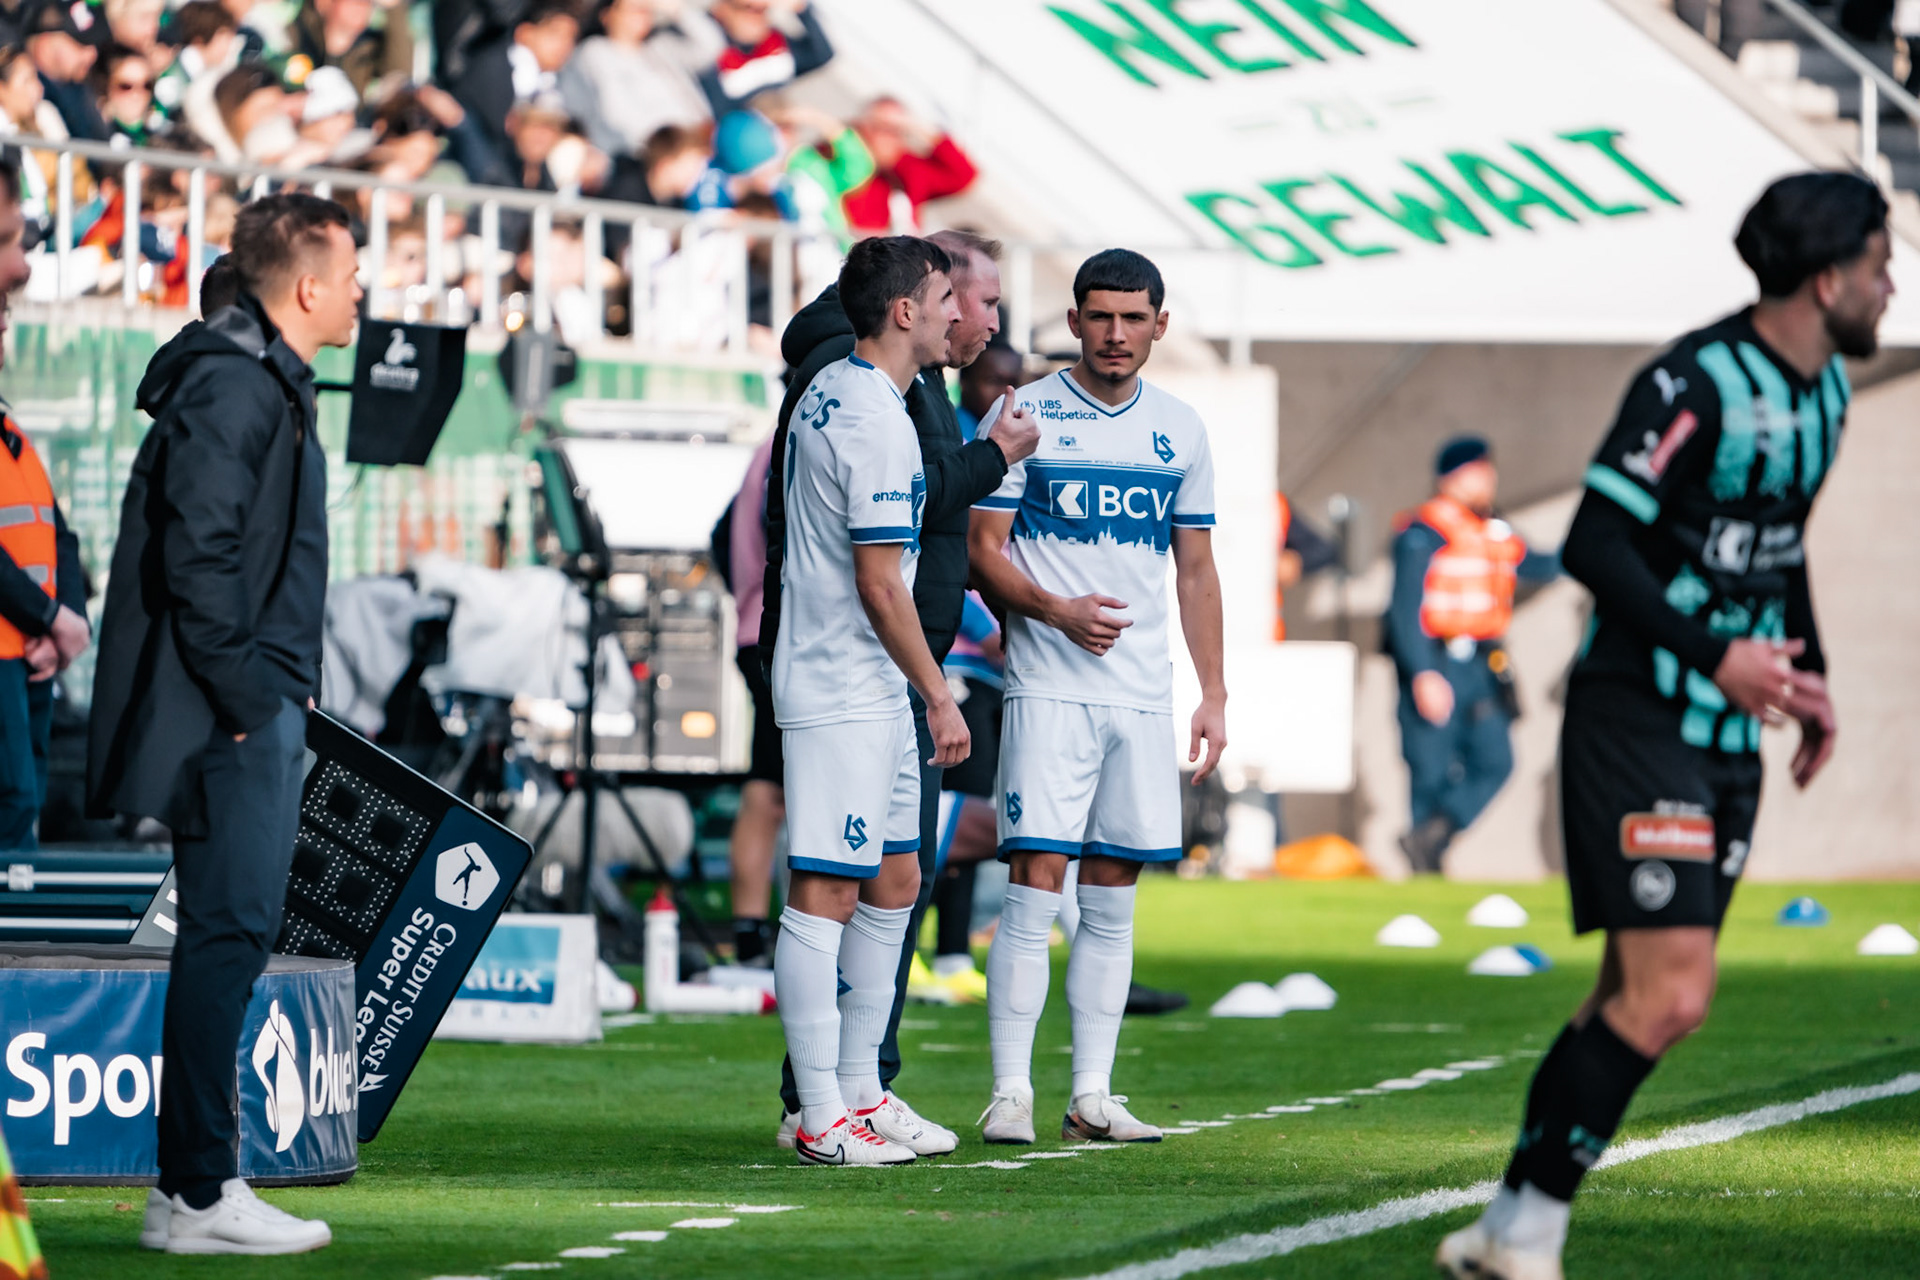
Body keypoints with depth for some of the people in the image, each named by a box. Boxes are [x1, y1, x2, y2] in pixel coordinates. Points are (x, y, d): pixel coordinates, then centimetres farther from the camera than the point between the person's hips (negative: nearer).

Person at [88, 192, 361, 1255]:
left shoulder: (265, 381, 19)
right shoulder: (231, 387, -14)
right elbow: (196, 552, -21)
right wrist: (245, 695, -19)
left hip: (261, 708, 11)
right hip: (237, 719, -11)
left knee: (233, 932, 11)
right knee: (228, 933, -9)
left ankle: (192, 1188, 14)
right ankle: (198, 1197, -8)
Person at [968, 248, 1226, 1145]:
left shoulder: (1180, 431, 12)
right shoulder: (1025, 415, -1)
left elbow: (1196, 572, 16)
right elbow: (983, 549, -1)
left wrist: (1213, 694, 9)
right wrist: (1057, 610, -18)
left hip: (1145, 697, 4)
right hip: (1049, 690, -4)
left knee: (1112, 901, 6)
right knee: (1034, 889, -10)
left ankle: (1092, 1096, 9)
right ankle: (1010, 1090, -8)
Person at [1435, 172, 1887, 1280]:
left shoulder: (1826, 388, 11)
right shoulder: (1697, 385, -18)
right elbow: (1595, 544, -20)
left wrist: (1812, 677, 20)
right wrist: (1715, 656, -24)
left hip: (1728, 735, 9)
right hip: (1641, 724, -9)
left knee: (1641, 999, 8)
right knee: (1669, 997, -16)